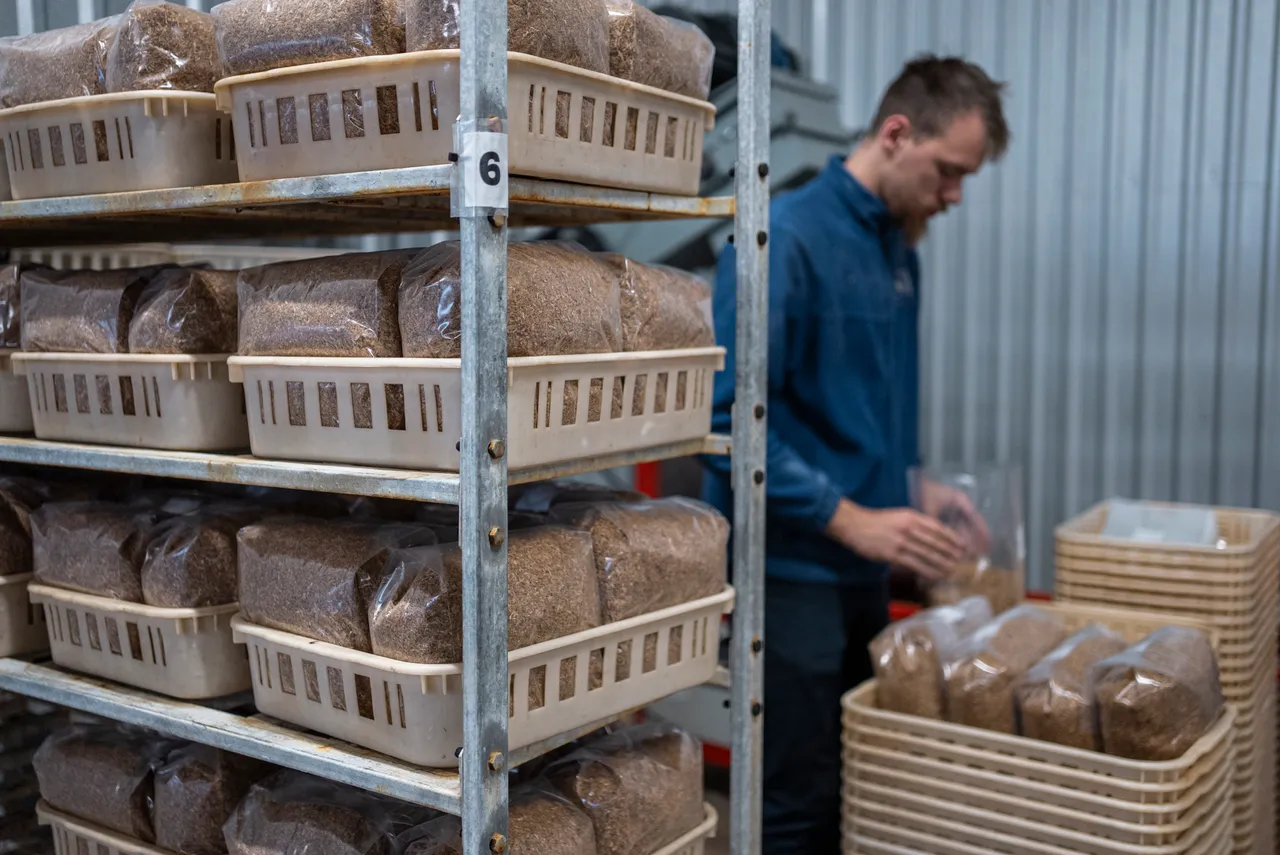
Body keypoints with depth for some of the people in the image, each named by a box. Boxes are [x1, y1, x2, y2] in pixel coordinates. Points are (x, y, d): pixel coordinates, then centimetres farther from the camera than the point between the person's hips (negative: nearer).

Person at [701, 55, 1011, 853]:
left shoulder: (899, 248, 10)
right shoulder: (785, 239, -17)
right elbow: (729, 418, -22)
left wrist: (913, 485, 6)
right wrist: (851, 518, -23)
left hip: (863, 568, 8)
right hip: (791, 568, -8)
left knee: (857, 787, 17)